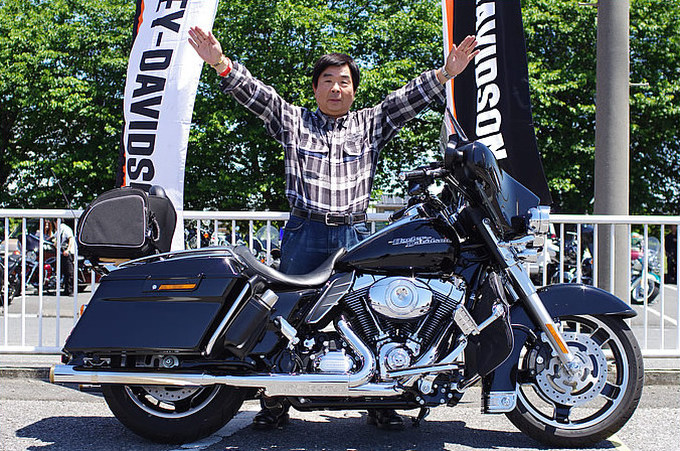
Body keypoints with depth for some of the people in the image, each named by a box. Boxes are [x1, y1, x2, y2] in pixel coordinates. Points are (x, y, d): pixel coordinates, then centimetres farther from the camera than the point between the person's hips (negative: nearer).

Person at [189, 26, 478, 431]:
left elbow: (407, 100, 5)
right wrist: (221, 64, -13)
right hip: (304, 233, 0)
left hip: (355, 235, 1)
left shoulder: (371, 124, 15)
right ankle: (275, 402, 10)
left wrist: (446, 73, -9)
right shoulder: (293, 121, 12)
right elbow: (257, 94, 1)